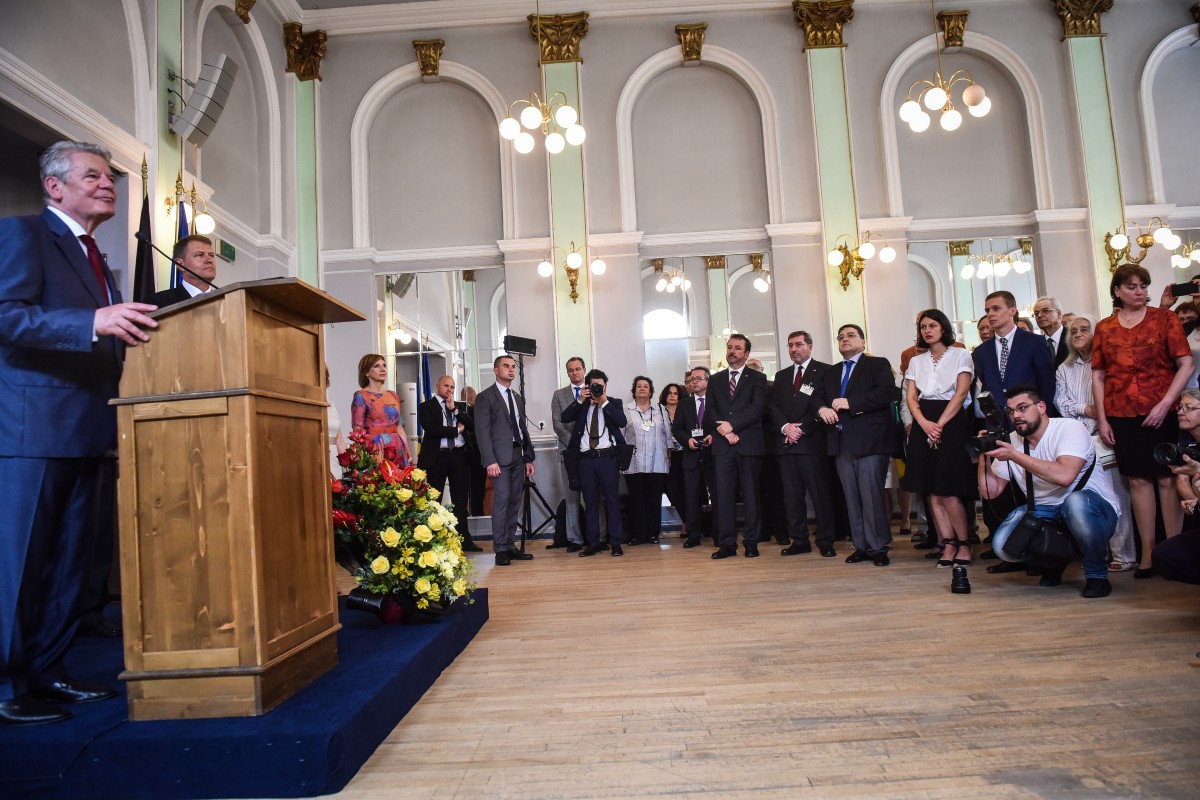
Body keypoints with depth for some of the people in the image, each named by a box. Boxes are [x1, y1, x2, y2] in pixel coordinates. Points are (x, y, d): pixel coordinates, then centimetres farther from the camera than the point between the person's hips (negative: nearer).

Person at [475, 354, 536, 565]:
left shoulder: (518, 398, 19)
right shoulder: (485, 397, -2)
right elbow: (482, 431, -9)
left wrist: (529, 458, 14)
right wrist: (490, 461, -16)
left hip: (518, 457, 7)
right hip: (500, 457, -7)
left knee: (514, 503, 7)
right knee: (501, 501, -9)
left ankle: (510, 546, 13)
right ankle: (500, 550, -3)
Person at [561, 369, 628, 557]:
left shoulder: (613, 403, 10)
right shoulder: (582, 405, 14)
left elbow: (622, 422, -8)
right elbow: (565, 418, 0)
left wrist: (604, 402, -10)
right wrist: (580, 400, -8)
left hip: (608, 457, -2)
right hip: (586, 458, 2)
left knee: (612, 500, 0)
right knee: (590, 502, 6)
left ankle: (615, 543, 6)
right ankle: (593, 543, 13)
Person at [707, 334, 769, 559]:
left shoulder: (757, 378, 7)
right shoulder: (715, 380, 17)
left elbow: (757, 407, -6)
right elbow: (711, 411, 9)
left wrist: (732, 424, -14)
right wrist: (725, 431, -7)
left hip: (749, 443, -2)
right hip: (722, 445, 3)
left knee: (751, 494, 1)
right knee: (724, 495, 0)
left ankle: (751, 542, 8)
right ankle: (727, 543, 3)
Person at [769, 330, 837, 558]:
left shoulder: (824, 371, 3)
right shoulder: (781, 376, 20)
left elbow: (822, 404, -7)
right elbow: (772, 405, 11)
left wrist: (801, 429, -12)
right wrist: (785, 427, -6)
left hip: (812, 441, -5)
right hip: (787, 443, 5)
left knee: (821, 493, -3)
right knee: (792, 496, 6)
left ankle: (826, 542, 6)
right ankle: (799, 541, 13)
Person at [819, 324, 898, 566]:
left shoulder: (878, 364, 4)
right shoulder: (831, 373, 23)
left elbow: (887, 392, -11)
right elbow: (819, 398, 19)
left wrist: (850, 403, -16)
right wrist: (822, 408, -5)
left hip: (869, 441, -5)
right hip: (841, 443, 6)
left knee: (872, 496, -7)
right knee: (852, 498, 6)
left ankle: (879, 548, 3)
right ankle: (861, 546, 13)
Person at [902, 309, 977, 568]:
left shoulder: (960, 355, 3)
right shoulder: (916, 361, 15)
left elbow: (961, 393, -7)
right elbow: (910, 397, 6)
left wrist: (940, 424, -16)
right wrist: (924, 423, -12)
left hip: (951, 422, -4)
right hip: (923, 425, 4)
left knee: (947, 492, -10)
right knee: (932, 492, 2)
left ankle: (964, 544, 5)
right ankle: (948, 545, 10)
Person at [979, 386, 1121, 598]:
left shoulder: (1069, 428, -14)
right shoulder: (1010, 441, 3)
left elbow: (1065, 475, -33)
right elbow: (991, 491, 1)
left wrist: (1014, 456, -28)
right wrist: (984, 457, -14)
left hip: (1095, 510, -5)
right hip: (1045, 513, 5)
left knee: (1076, 502, -39)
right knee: (1003, 545, -19)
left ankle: (1097, 574, -12)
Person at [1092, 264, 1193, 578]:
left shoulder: (1164, 319, 4)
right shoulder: (1104, 328, 9)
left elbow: (1185, 365, -1)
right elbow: (1098, 376, 9)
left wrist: (1164, 404, -12)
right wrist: (1102, 419, 3)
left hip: (1162, 413, -2)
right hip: (1122, 416, 2)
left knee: (1167, 478, 0)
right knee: (1138, 480, 4)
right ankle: (1148, 554, 8)